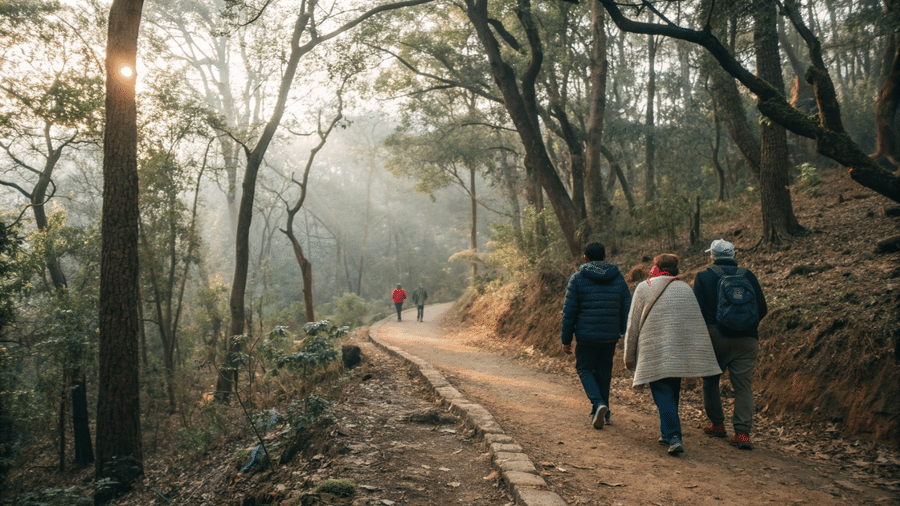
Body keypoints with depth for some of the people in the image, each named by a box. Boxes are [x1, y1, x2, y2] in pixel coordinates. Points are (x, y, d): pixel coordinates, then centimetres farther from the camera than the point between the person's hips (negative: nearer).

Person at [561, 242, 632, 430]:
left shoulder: (577, 278, -5)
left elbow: (569, 312, -6)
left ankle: (598, 404, -12)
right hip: (611, 337, 3)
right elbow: (627, 311, 5)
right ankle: (601, 413, 24)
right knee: (604, 372, 16)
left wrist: (566, 339, 1)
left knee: (585, 369, 10)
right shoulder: (618, 278, 5)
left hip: (586, 336, -3)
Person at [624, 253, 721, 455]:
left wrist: (629, 357, 10)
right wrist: (701, 358, 16)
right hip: (682, 351, 4)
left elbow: (633, 325, 2)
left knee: (663, 394, -3)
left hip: (656, 352, -4)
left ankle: (674, 437, -15)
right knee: (673, 392, 16)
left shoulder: (643, 288, 2)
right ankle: (668, 434, 23)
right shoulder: (685, 288, 12)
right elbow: (698, 323, 11)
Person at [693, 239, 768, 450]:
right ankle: (743, 432, -5)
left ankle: (717, 425, 23)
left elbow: (697, 310, -7)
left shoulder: (703, 277, -1)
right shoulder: (748, 275, 6)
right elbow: (762, 309, 6)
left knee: (711, 381, 15)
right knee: (743, 386, 3)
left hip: (716, 337, -2)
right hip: (746, 340, 2)